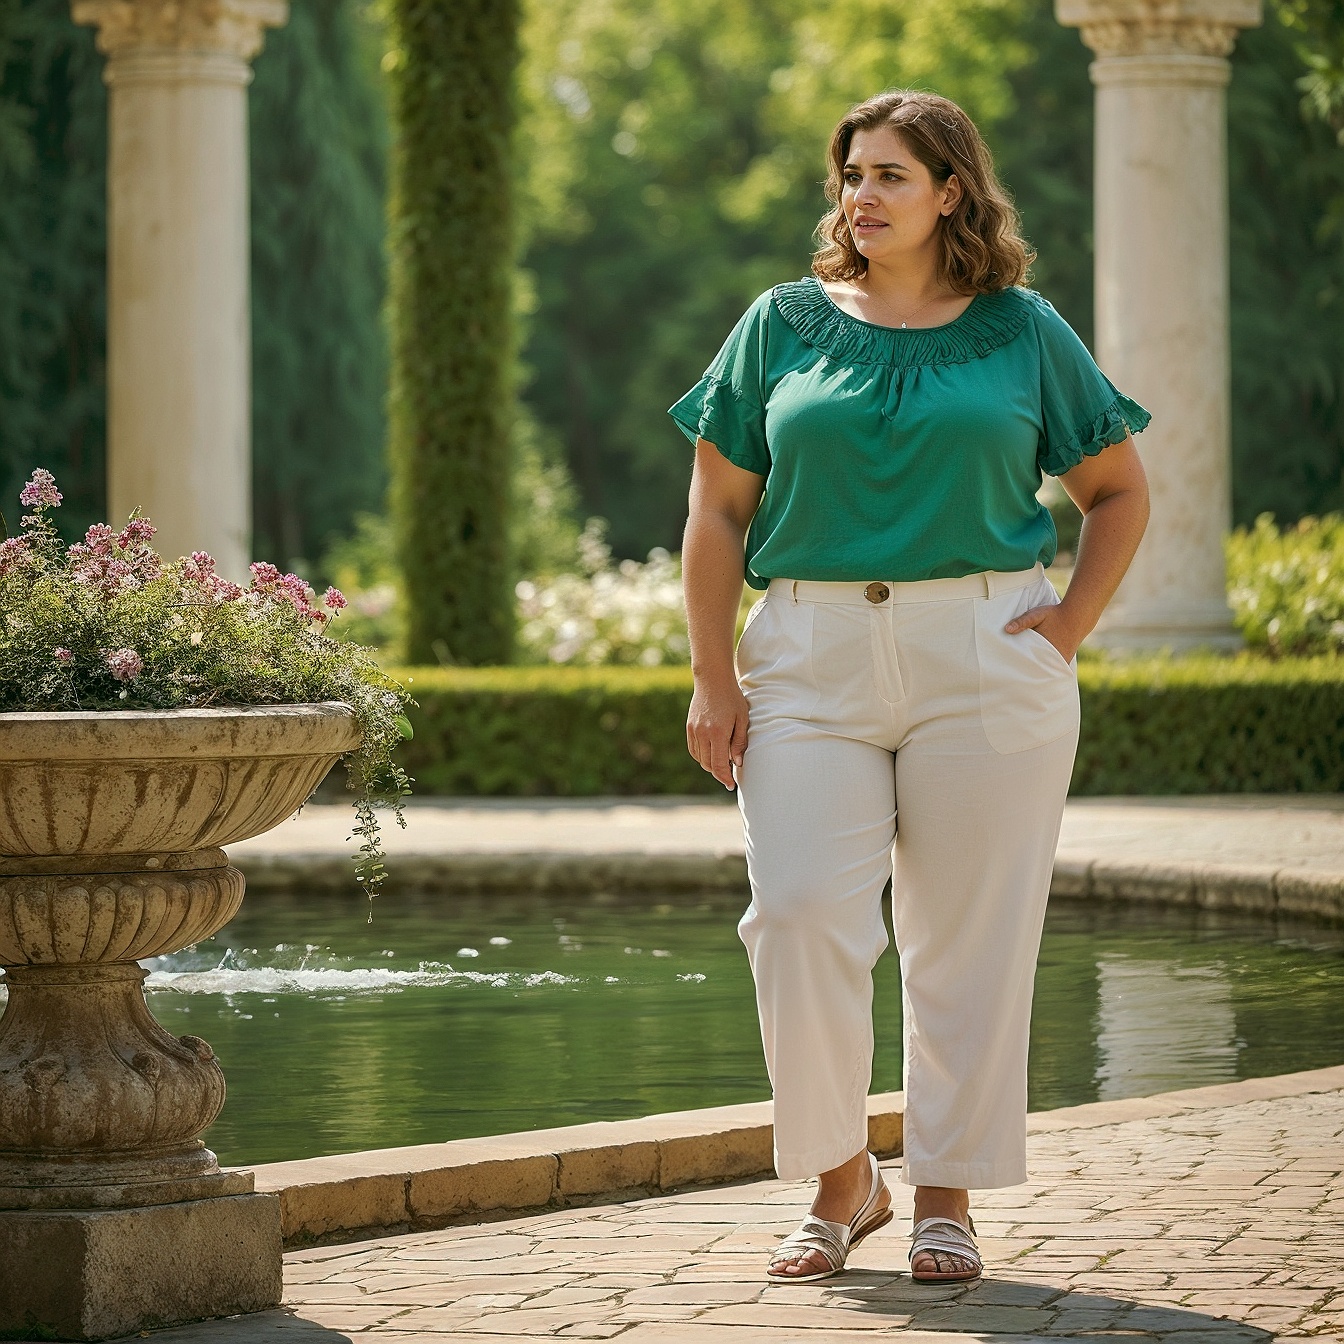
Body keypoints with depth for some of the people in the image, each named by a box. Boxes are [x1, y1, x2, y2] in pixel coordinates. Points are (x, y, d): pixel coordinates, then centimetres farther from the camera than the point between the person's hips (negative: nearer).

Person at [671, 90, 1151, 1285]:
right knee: (799, 918, -10)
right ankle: (841, 1182, 6)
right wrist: (713, 678, 0)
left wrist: (1070, 625, 2)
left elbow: (1119, 491, 15)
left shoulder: (1023, 332, 6)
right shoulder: (785, 325, 8)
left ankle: (947, 1197, 12)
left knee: (969, 939, 1)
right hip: (813, 664, 1)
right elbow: (718, 512, 8)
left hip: (984, 662, -1)